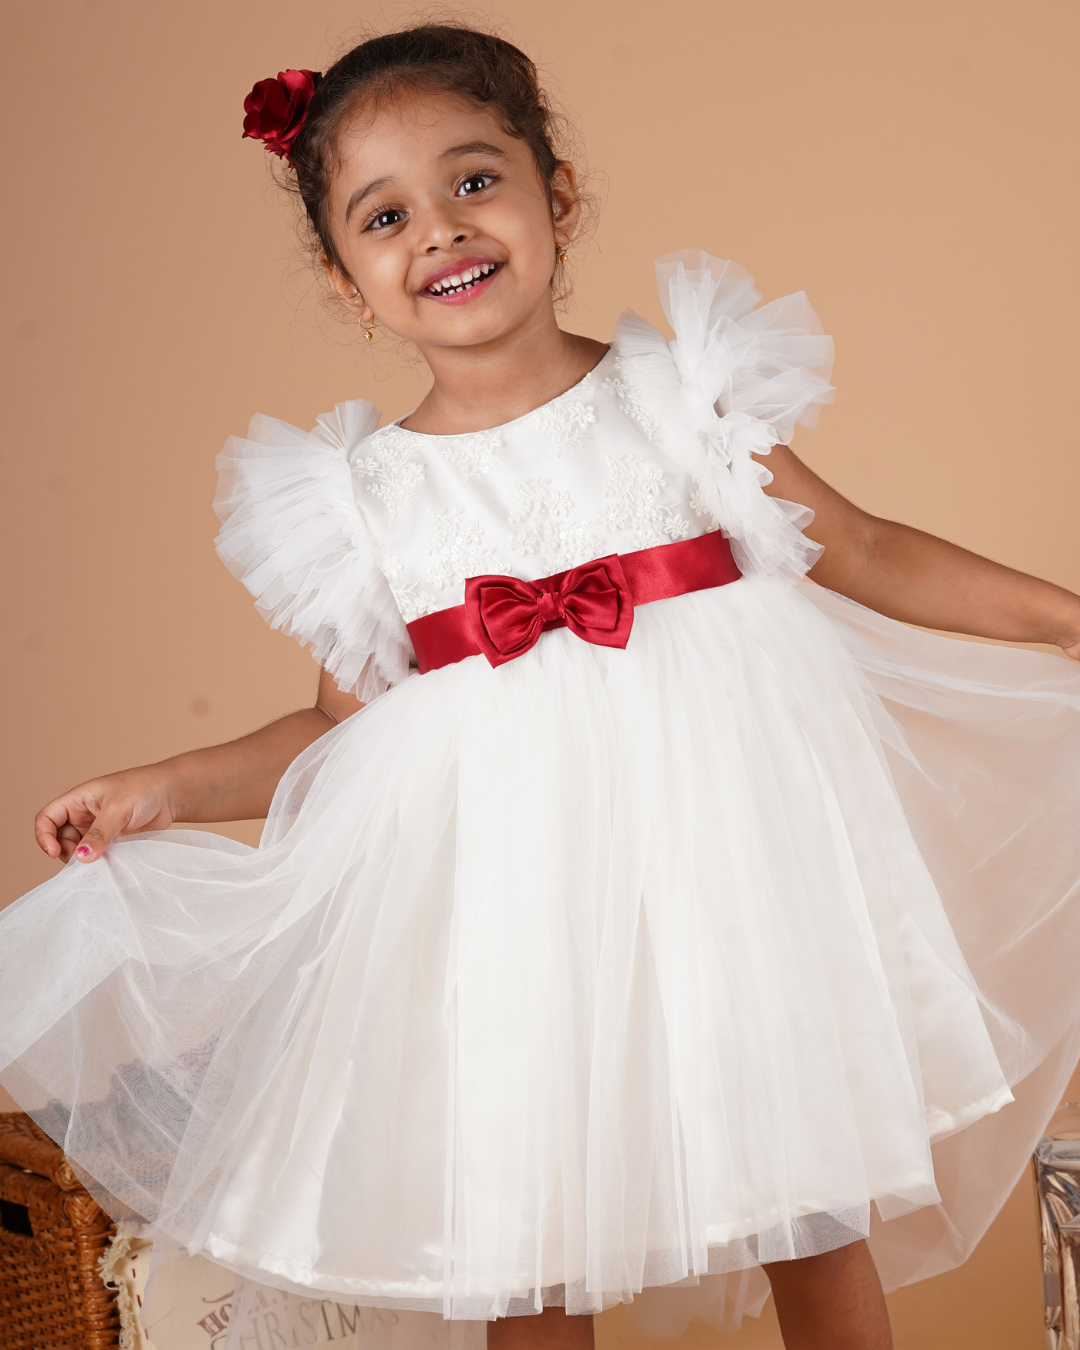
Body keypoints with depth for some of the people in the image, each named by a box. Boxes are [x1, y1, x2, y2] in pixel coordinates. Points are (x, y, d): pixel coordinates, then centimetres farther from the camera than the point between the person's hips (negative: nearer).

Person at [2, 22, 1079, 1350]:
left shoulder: (681, 389, 0)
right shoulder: (363, 493, 3)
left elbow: (868, 556, 6)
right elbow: (344, 725, 11)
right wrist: (166, 789, 3)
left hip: (718, 836, 0)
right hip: (506, 880, 1)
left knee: (812, 1212, 8)